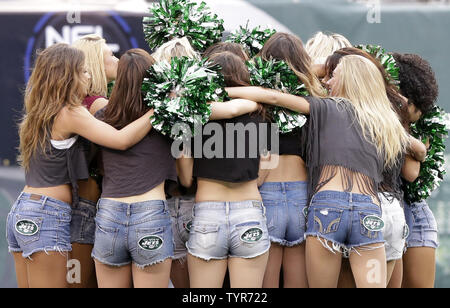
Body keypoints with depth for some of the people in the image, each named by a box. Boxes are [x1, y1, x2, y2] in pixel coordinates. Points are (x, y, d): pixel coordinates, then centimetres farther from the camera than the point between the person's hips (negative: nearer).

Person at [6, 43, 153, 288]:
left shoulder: (39, 114, 14)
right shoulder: (70, 113, -11)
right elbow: (122, 139, -20)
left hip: (20, 213, 9)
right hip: (47, 216, -8)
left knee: (28, 286, 9)